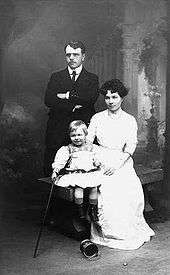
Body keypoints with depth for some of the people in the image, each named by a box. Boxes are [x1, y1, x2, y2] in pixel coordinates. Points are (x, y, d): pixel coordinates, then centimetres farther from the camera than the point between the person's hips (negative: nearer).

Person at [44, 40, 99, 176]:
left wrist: (67, 96, -7)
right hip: (57, 132, 1)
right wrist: (73, 106, -10)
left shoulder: (92, 79, 11)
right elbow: (48, 101, -2)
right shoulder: (56, 77, 14)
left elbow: (91, 98, -9)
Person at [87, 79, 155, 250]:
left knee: (131, 192, -24)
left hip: (122, 162, 0)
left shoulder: (130, 120, 7)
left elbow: (131, 146, -5)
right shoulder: (97, 118, 10)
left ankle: (131, 232, -3)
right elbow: (87, 141, 4)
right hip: (101, 162, 0)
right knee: (106, 192, -27)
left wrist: (118, 164, -20)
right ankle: (111, 233, -10)